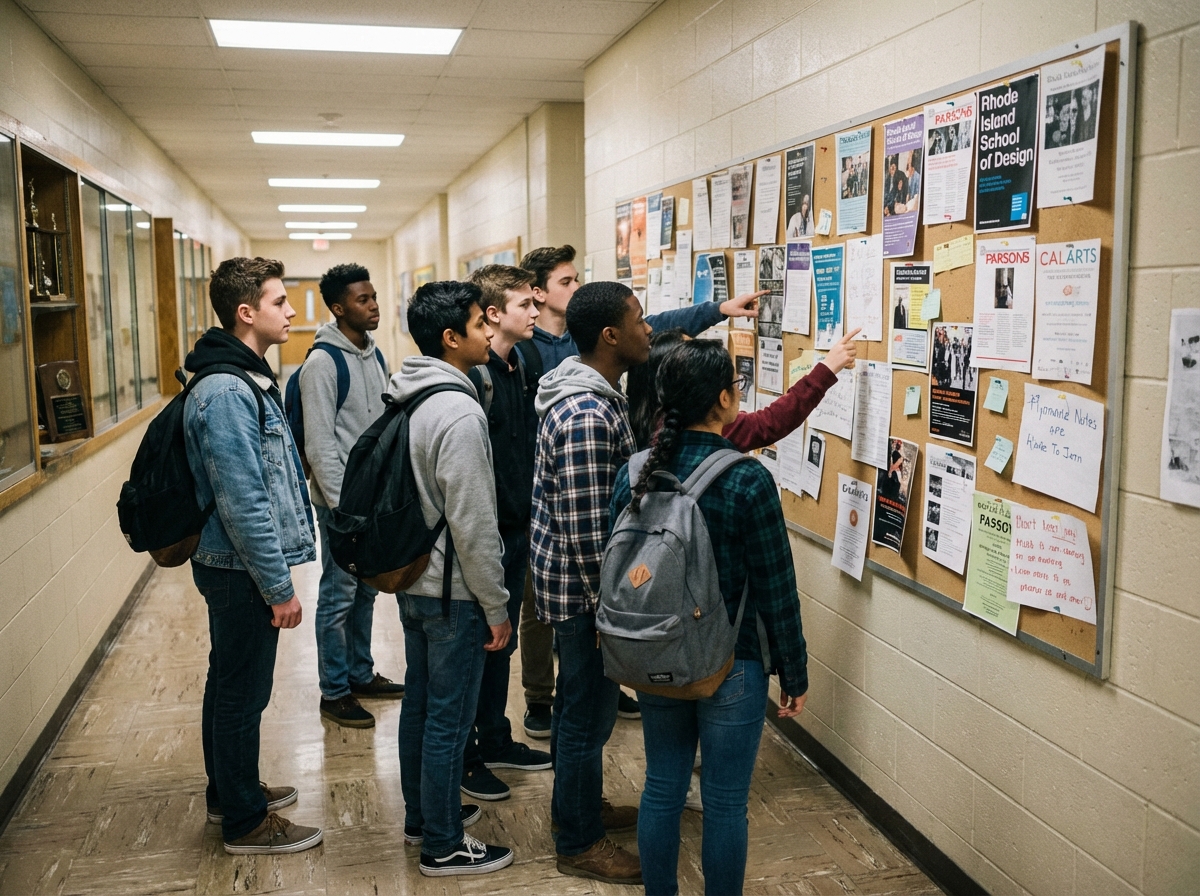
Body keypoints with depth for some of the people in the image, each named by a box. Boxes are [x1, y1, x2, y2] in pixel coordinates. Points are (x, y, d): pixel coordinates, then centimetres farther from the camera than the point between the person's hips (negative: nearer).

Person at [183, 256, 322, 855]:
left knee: (230, 685, 22)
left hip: (232, 565, 10)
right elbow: (242, 503, -26)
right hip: (241, 570, -10)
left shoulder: (246, 378, 10)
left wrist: (276, 574, 20)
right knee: (243, 692, 4)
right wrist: (279, 587, -21)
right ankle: (245, 821, 19)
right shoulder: (226, 393, -23)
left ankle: (230, 791, 38)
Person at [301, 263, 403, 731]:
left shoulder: (375, 355, 10)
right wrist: (342, 506, -19)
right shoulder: (323, 363, -15)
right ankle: (334, 692, 14)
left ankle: (361, 673, 32)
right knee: (339, 596, 2)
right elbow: (319, 444, -18)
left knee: (366, 591, 17)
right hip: (342, 501, -8)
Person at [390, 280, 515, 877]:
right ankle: (443, 846, 19)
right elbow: (472, 525, -23)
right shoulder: (460, 412, -24)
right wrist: (497, 607, -14)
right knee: (449, 719, 4)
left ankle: (421, 815, 37)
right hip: (452, 592, -9)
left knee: (418, 703, 21)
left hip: (410, 579, 9)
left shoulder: (404, 397, 5)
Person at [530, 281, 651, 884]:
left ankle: (580, 805, 42)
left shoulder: (595, 394, 5)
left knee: (581, 703, 24)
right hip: (583, 590, -10)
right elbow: (586, 529, -27)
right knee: (588, 714, 5)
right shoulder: (587, 417, -28)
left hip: (575, 584, 10)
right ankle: (580, 844, 22)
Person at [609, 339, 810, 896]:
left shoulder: (635, 472, -5)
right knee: (725, 804, 10)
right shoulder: (747, 480, -18)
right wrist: (794, 675, -1)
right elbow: (776, 590, -13)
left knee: (661, 789, 18)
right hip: (730, 667, -5)